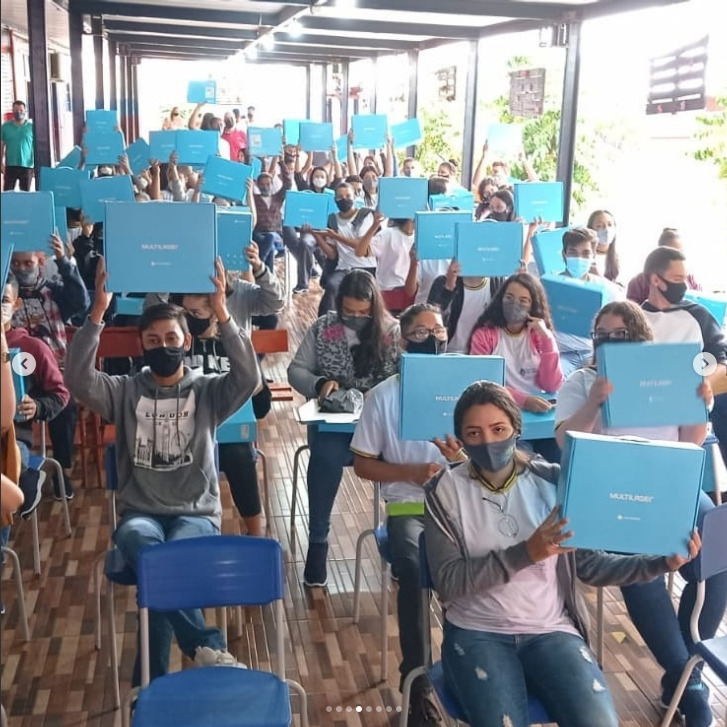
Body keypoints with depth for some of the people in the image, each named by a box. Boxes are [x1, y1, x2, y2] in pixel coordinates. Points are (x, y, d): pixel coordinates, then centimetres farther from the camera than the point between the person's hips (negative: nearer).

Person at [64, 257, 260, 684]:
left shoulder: (207, 392, 6)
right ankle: (207, 646, -29)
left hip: (197, 513, -1)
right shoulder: (125, 392, 9)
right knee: (145, 546, -37)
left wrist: (222, 313, -22)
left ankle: (152, 678, -19)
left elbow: (249, 379, -15)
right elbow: (78, 379, -9)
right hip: (141, 514, 1)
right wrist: (98, 312, -18)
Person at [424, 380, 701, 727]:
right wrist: (525, 553, -19)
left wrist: (662, 562, -10)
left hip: (550, 630, 2)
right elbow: (447, 581, -11)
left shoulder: (551, 481, 2)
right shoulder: (446, 490, -3)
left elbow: (589, 565, 2)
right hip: (476, 632, -1)